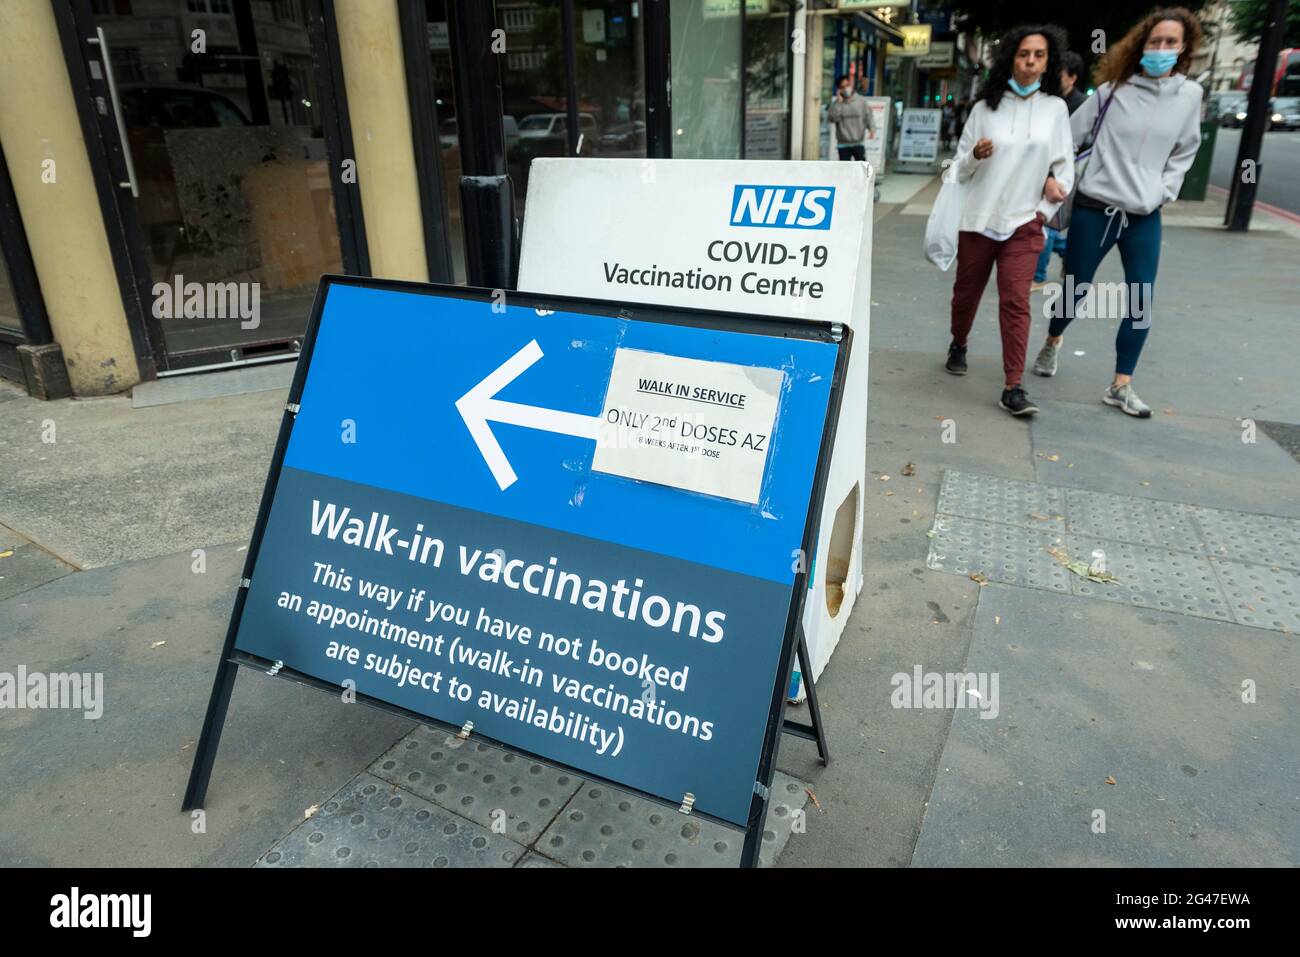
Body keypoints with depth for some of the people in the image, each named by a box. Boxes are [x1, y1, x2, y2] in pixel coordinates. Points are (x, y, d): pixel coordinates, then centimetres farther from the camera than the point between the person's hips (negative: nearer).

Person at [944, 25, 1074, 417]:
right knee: (966, 291, 13)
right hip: (978, 219, 1)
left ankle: (1013, 388, -12)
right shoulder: (985, 107, 2)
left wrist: (1047, 210, 0)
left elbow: (1065, 164, 9)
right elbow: (959, 167, 4)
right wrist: (975, 155, -18)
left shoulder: (1055, 108, 4)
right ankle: (959, 345, 43)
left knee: (1016, 302, -11)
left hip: (1024, 222, -1)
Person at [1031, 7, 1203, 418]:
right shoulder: (1114, 89, -3)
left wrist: (1160, 193, 0)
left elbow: (1183, 154, 11)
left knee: (1141, 304, -3)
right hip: (1093, 209, -2)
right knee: (1076, 291, 8)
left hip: (1145, 218, 2)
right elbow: (1070, 136, 0)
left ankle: (1120, 387, 7)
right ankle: (1052, 342, 38)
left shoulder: (1189, 95, 4)